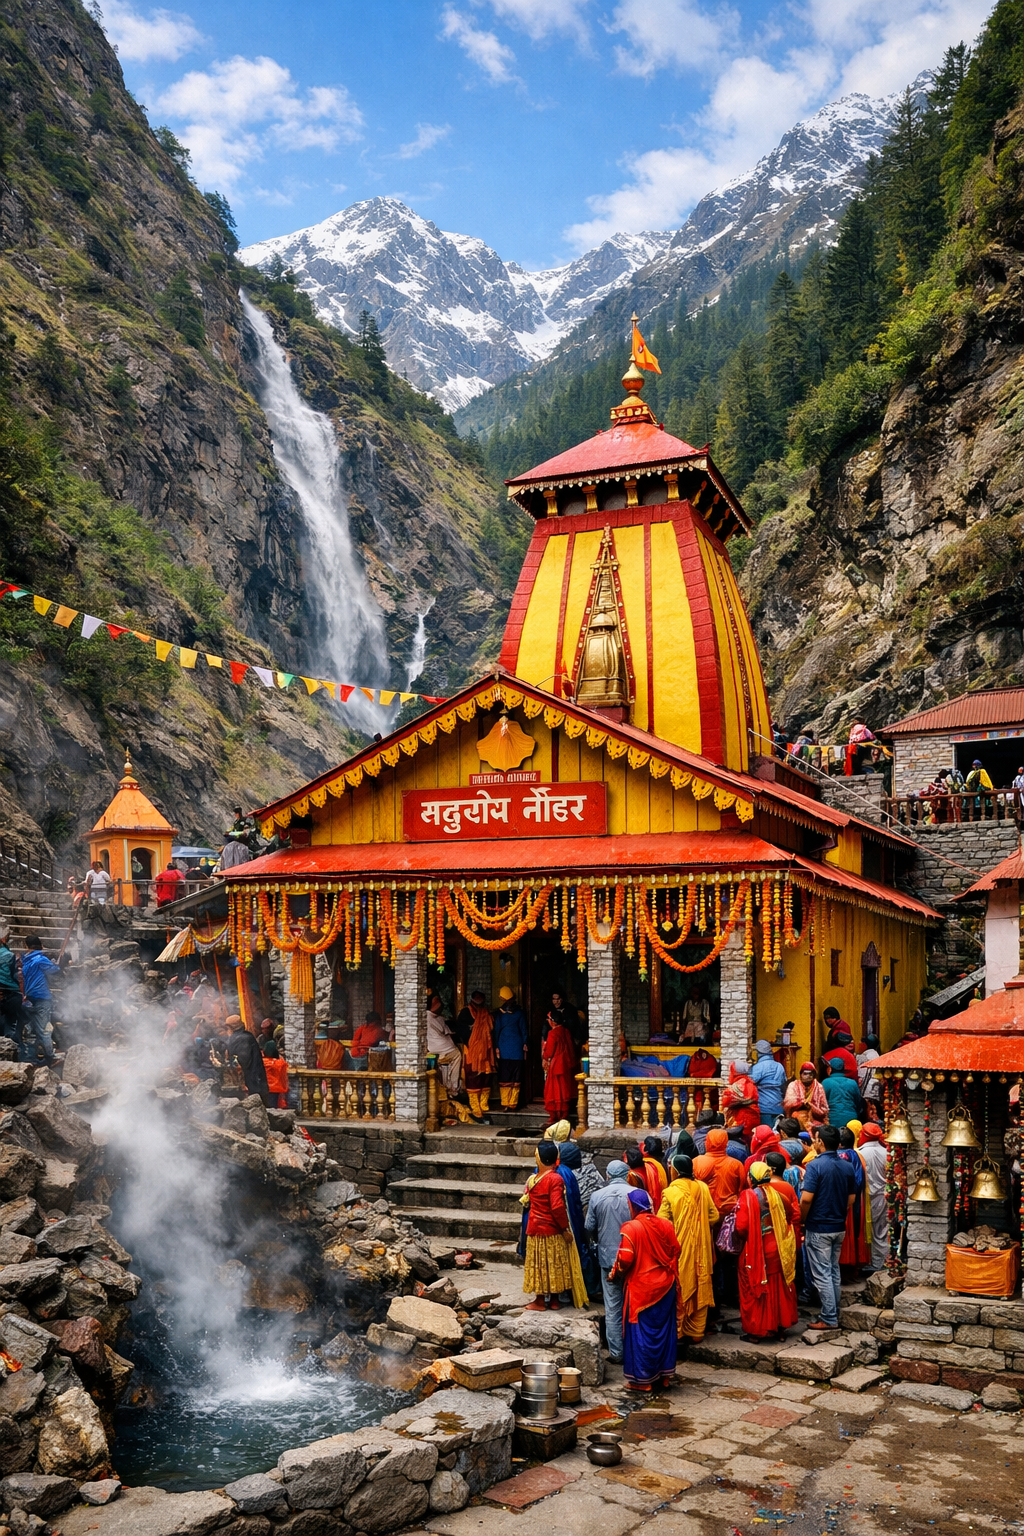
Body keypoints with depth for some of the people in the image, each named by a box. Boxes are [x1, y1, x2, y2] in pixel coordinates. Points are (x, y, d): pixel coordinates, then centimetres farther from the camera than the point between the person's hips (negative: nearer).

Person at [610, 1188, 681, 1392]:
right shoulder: (666, 1225, 0)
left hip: (641, 1289, -5)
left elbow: (625, 1259, -20)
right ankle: (665, 1374, 22)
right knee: (664, 1330, 14)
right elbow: (675, 1252, 6)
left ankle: (642, 1379, 11)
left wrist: (615, 1273, -2)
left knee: (641, 1333, 5)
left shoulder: (631, 1228, -17)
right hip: (665, 1286, 5)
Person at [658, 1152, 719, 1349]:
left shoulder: (671, 1192, -16)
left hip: (678, 1248, -4)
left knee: (678, 1290, 9)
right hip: (700, 1248, 4)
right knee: (699, 1290, 12)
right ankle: (696, 1332, 19)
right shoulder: (702, 1188, -4)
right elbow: (714, 1216, 1)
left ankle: (675, 1331, 16)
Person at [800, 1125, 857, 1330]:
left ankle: (829, 1319, 3)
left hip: (818, 1229, -7)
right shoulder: (847, 1167, 3)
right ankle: (834, 1313, 23)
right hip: (839, 1228, 7)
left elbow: (806, 1199, -22)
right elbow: (851, 1198, 10)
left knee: (822, 1274, 0)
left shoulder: (815, 1165, -18)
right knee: (834, 1271, 16)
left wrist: (801, 1220, -6)